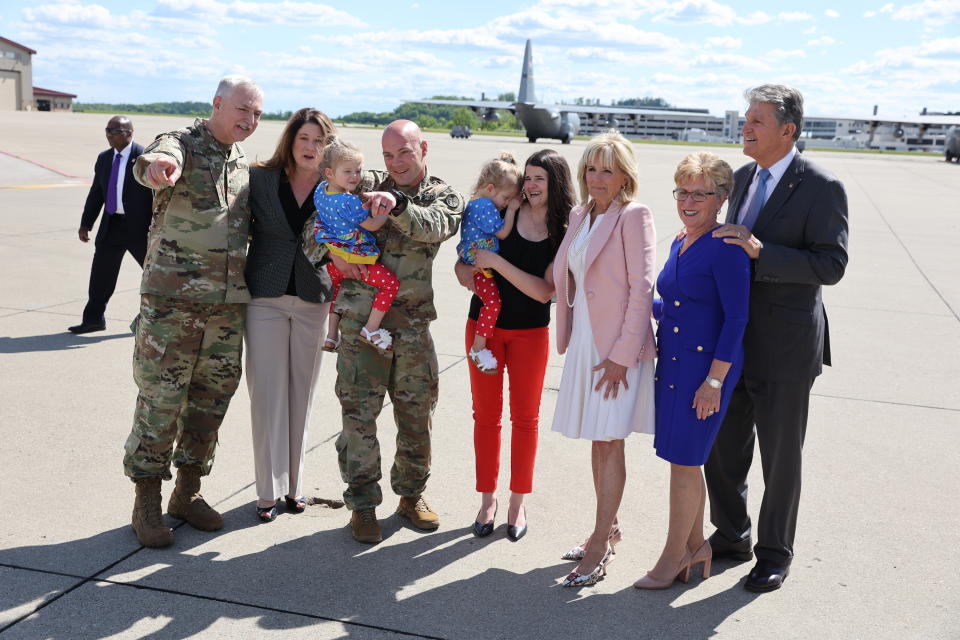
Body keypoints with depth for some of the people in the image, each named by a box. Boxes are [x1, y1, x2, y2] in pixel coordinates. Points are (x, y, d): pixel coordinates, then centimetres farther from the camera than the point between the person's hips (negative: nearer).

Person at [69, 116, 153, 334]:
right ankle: (93, 319, 20)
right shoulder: (104, 158, 11)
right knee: (100, 275, 9)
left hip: (139, 227, -6)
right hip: (111, 225, 6)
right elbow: (96, 193, 15)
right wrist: (86, 223, 11)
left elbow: (159, 193, -11)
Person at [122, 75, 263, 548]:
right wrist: (156, 168, -53)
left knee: (212, 399, 11)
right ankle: (147, 503, 13)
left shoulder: (246, 166, 14)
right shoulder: (181, 144, -5)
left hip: (228, 303, 6)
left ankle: (188, 492, 25)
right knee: (160, 401, -1)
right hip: (172, 299, -6)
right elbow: (159, 162, -29)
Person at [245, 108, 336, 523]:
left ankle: (293, 484, 21)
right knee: (267, 392, 0)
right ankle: (269, 489, 11)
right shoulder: (261, 179, -1)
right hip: (265, 297, -1)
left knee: (301, 394, 8)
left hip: (313, 300, 1)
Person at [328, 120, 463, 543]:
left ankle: (412, 495, 29)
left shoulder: (444, 197, 7)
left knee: (417, 413, 10)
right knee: (359, 413, 1)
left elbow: (434, 227, -15)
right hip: (361, 319, -1)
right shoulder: (366, 185, 7)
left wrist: (397, 204, -32)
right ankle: (362, 503, 15)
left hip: (413, 324, 1)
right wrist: (333, 250, -10)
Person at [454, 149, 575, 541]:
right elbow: (463, 262, 4)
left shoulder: (565, 235, -8)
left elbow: (544, 290, -17)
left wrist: (497, 262, -23)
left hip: (530, 333, -1)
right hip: (484, 325, 1)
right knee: (486, 414, 8)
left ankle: (518, 503, 21)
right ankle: (487, 500, 22)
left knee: (525, 417, 7)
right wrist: (466, 270, -19)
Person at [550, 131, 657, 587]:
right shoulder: (579, 215, 12)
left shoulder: (634, 217, -10)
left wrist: (622, 355, -18)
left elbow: (642, 289, -15)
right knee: (597, 441, 15)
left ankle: (599, 548, 8)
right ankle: (609, 528, 31)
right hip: (584, 343, 7)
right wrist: (568, 340, 11)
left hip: (619, 346, -7)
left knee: (609, 443, -2)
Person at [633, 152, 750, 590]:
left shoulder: (725, 248, -15)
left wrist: (714, 380, -19)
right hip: (672, 362, 8)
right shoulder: (679, 243, 11)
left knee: (684, 460, 0)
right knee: (684, 459, 15)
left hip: (706, 366, -8)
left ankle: (675, 554, 16)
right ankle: (695, 544, 30)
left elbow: (736, 317, -17)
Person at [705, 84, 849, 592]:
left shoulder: (821, 187, -13)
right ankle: (730, 536, 36)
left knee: (780, 456, 9)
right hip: (733, 341, 7)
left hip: (784, 346, -7)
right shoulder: (743, 177, 9)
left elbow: (831, 266, -19)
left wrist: (759, 250, -28)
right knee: (721, 448, 15)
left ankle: (775, 552, 28)